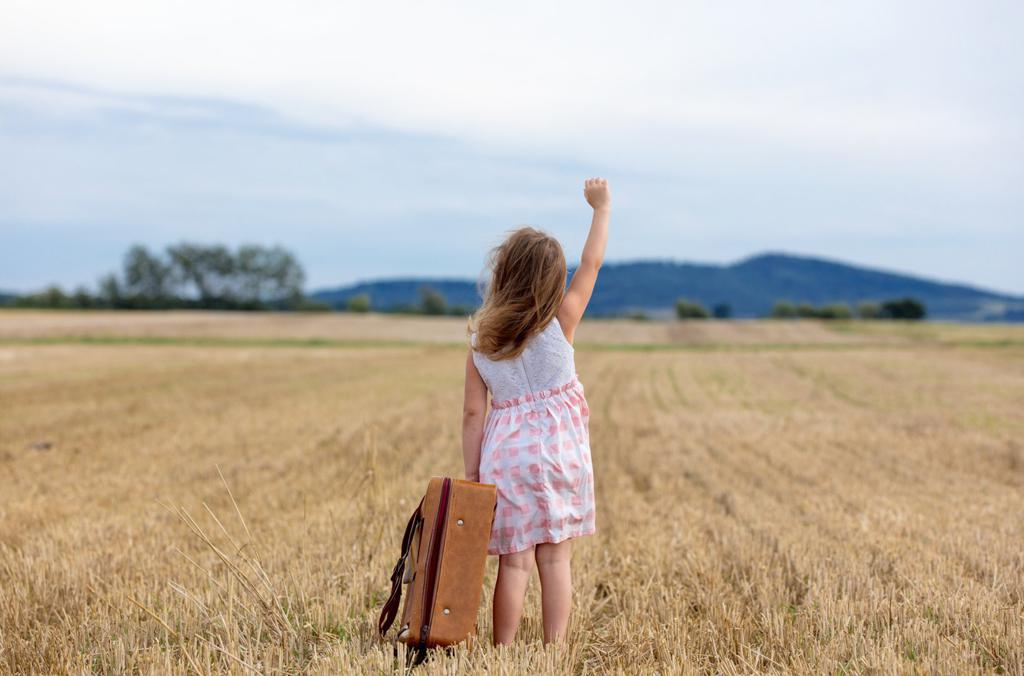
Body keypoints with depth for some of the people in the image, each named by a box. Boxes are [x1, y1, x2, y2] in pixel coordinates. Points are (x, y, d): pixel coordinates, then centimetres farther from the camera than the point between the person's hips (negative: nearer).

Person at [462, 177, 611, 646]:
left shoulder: (480, 340, -1)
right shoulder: (560, 324, -6)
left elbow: (473, 414, -1)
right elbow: (592, 264, 5)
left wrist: (471, 475, 4)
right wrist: (602, 207, 16)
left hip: (504, 453, 1)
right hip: (557, 450, -1)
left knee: (513, 561, 5)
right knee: (555, 559, 6)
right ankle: (554, 651, 8)